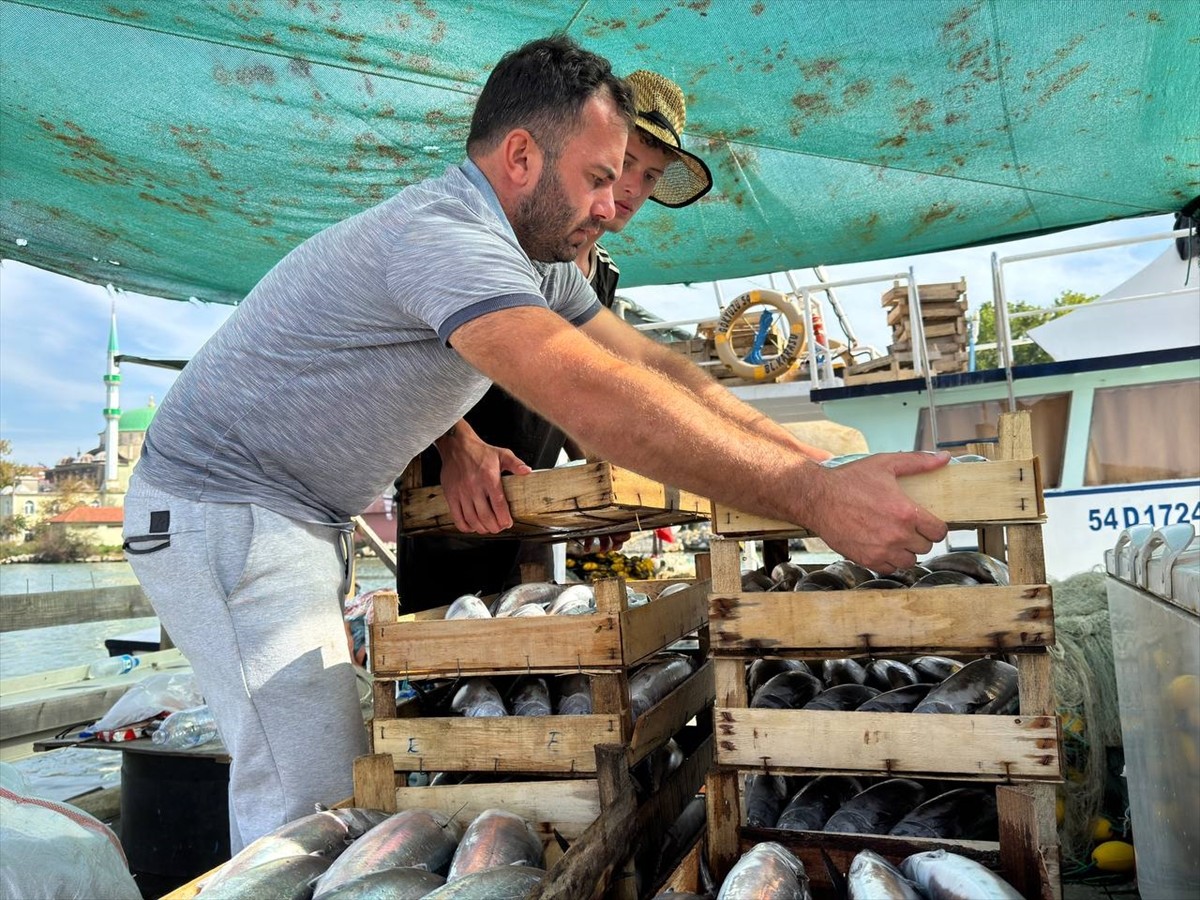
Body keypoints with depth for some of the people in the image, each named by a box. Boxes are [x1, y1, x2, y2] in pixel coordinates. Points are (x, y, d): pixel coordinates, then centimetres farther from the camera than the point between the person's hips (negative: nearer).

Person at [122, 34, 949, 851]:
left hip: (308, 521, 9)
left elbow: (656, 367, 4)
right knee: (312, 798, -12)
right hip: (223, 507, -9)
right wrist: (813, 496, -40)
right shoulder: (446, 235, -28)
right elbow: (599, 400, -41)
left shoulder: (536, 262, 5)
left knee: (347, 773, 10)